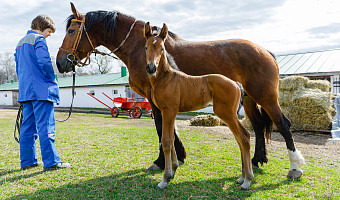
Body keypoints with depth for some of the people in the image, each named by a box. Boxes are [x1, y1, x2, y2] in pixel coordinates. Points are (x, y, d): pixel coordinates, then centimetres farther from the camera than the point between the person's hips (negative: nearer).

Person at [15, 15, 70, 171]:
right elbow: (44, 62, -18)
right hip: (41, 89, -9)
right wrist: (51, 78, -4)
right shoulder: (38, 39, -5)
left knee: (28, 125, 10)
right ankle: (51, 162, -10)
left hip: (25, 90, 9)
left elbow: (18, 68, 24)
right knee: (46, 126, -10)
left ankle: (28, 161, 15)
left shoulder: (20, 43, 23)